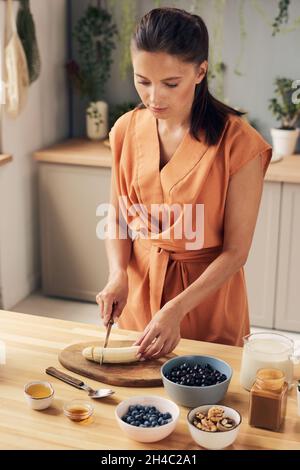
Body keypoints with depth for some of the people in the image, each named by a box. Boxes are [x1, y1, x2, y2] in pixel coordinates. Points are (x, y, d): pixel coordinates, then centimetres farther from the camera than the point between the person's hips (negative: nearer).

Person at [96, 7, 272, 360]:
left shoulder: (237, 141, -20)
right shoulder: (127, 129, -6)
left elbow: (236, 251, -17)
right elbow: (118, 219, 3)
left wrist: (176, 309, -26)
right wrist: (118, 275, -15)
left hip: (207, 294, -4)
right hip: (138, 288, 4)